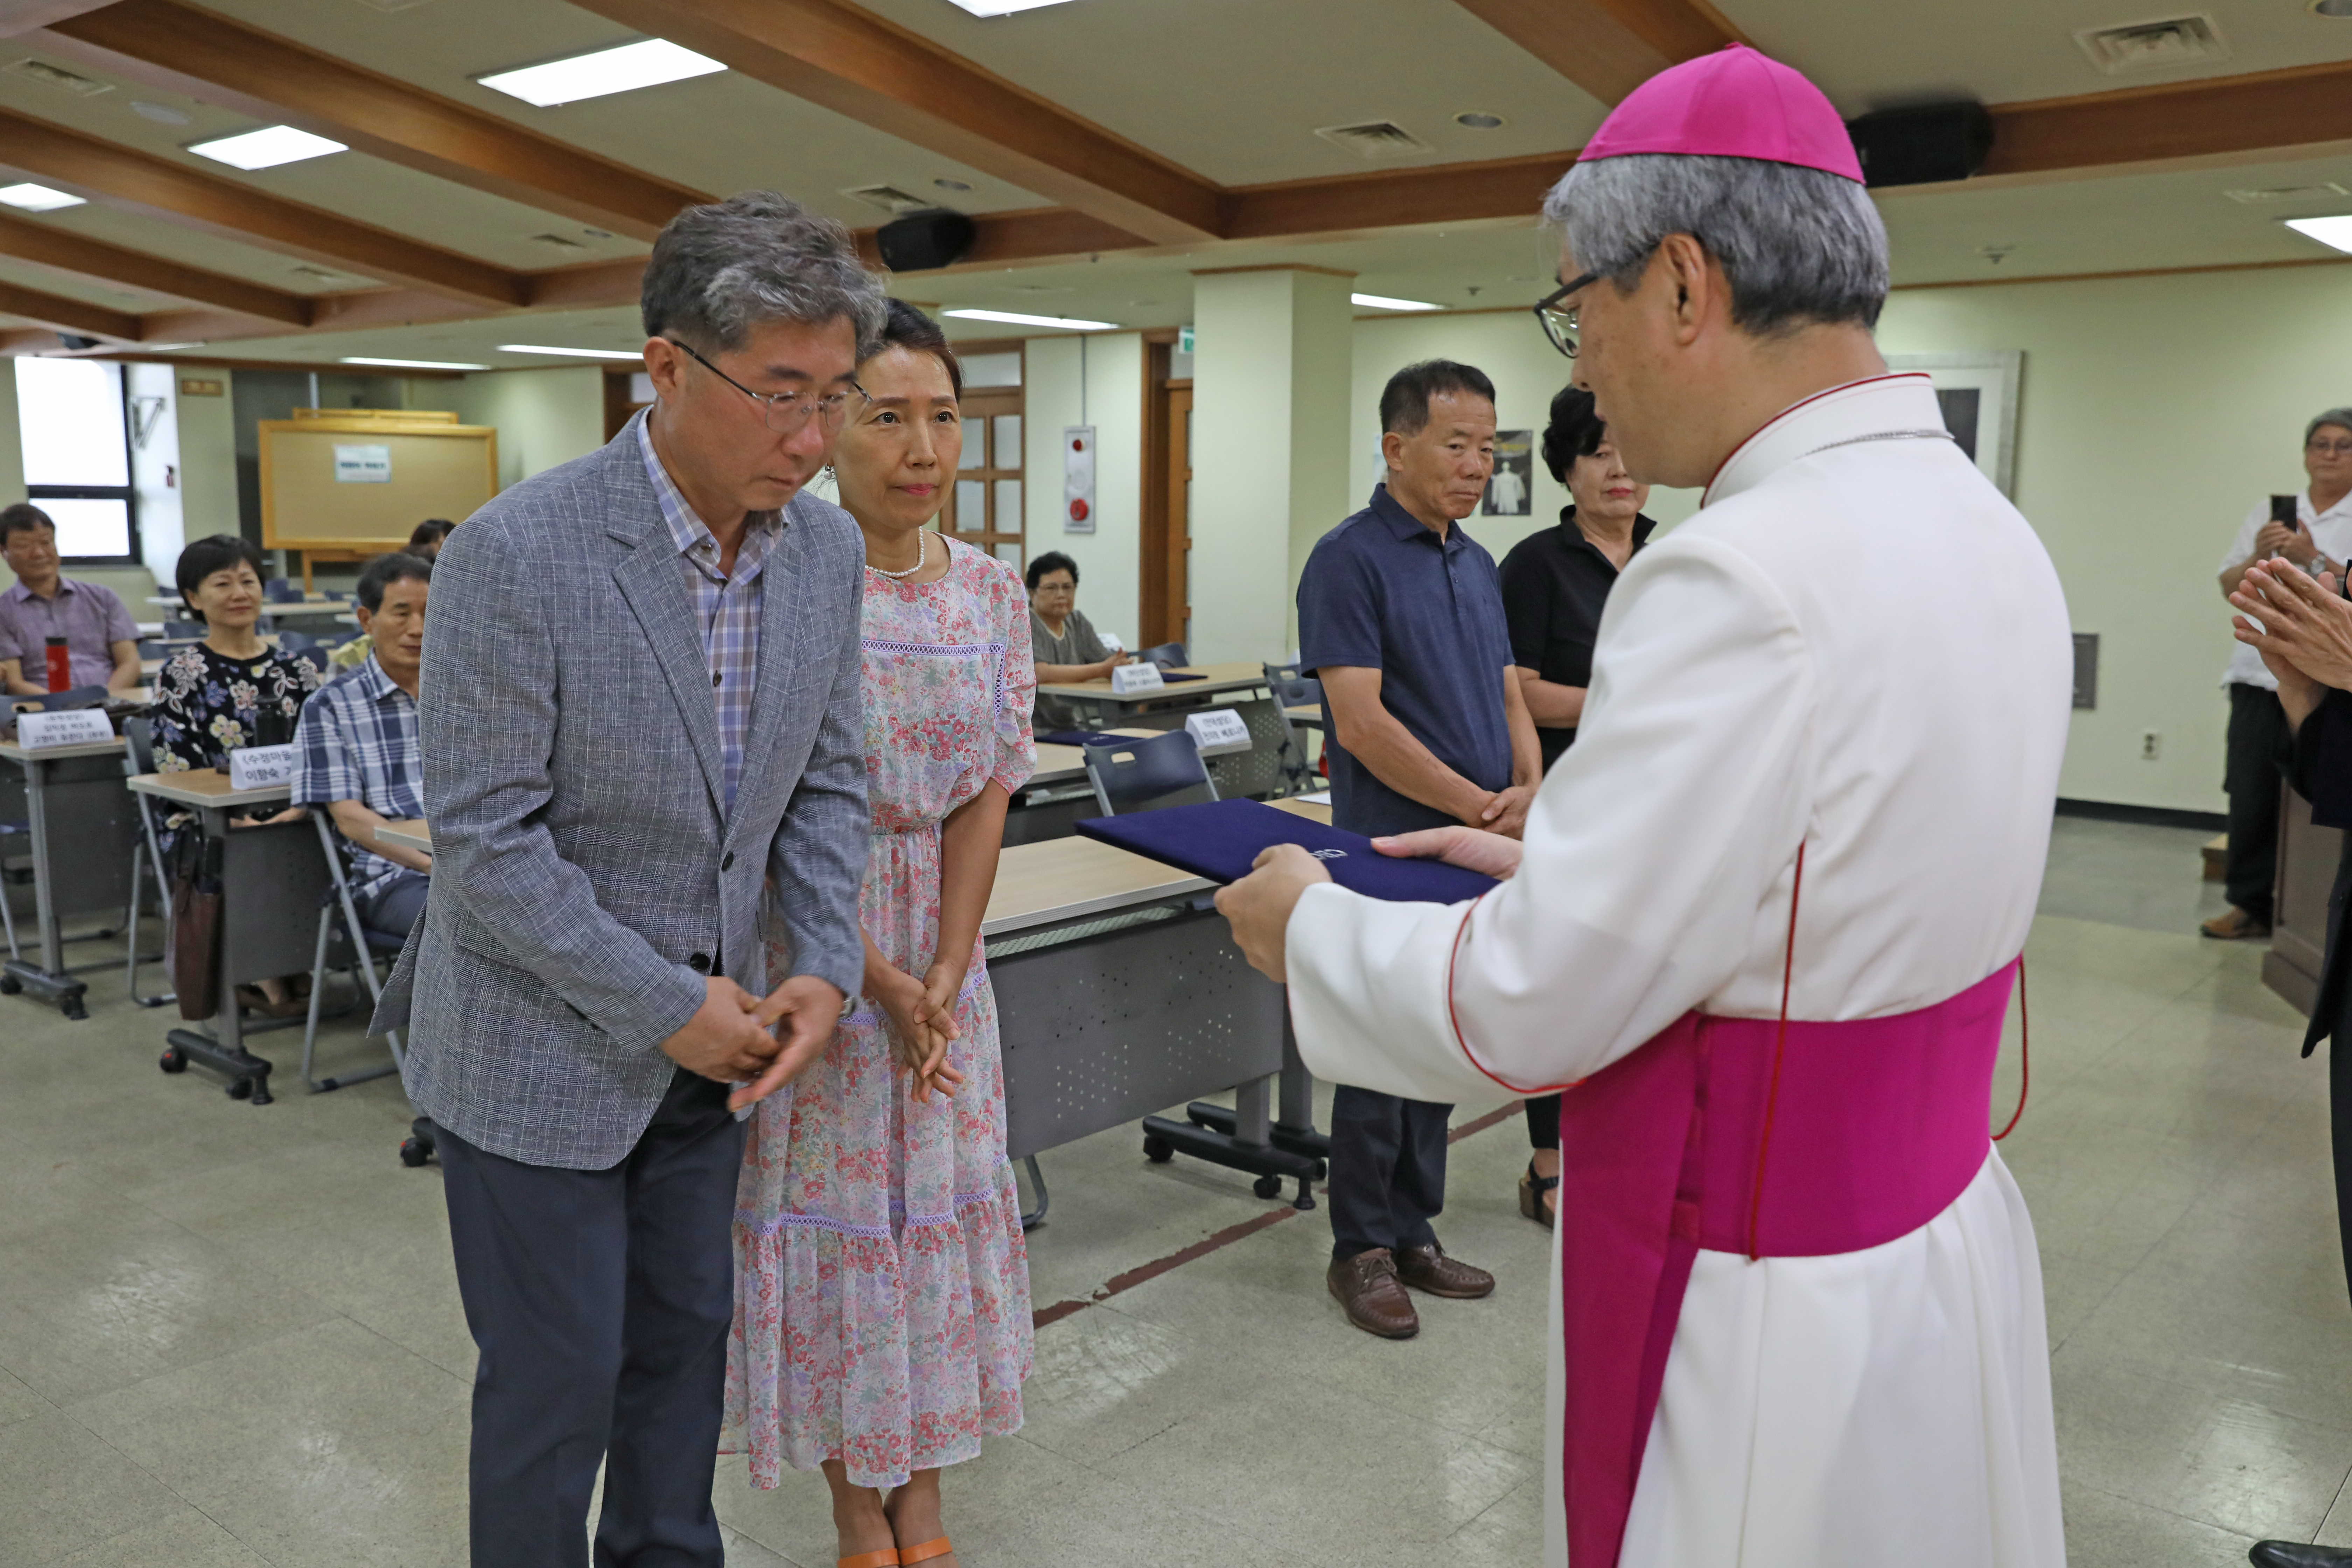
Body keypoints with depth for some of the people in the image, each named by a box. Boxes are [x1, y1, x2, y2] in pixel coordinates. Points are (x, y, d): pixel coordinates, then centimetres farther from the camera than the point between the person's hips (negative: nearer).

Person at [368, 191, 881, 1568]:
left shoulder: (825, 547, -4)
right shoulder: (518, 553, -23)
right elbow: (486, 839, -20)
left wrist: (829, 970, -9)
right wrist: (667, 1007, -17)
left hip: (709, 1023, 6)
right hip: (541, 1043, -6)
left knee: (686, 1338, 20)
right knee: (557, 1378, 8)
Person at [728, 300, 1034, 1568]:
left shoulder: (991, 591, 1)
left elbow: (988, 793, 1)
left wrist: (944, 971, -8)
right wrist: (876, 980, -14)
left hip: (942, 946, 5)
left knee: (939, 1194, 11)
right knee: (827, 1204, 6)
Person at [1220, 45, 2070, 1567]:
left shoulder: (1748, 580, -28)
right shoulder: (1985, 530, 2)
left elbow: (1517, 1012, -22)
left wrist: (1309, 924, -5)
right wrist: (1554, 861, 12)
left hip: (1779, 1324, -9)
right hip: (1945, 1229, 9)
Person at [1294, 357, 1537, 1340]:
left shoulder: (1477, 564, 13)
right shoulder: (1350, 561, -12)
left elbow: (1507, 692, 16)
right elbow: (1361, 722, -18)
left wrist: (1531, 786, -5)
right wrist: (1483, 806, -18)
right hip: (1394, 851, -7)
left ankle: (1414, 1232, 27)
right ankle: (1362, 1249, 17)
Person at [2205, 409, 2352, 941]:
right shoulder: (2270, 514, 16)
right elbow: (2230, 587, 14)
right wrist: (2258, 558, -3)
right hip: (2260, 676, 3)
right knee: (2251, 797, 2)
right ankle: (2250, 904, 12)